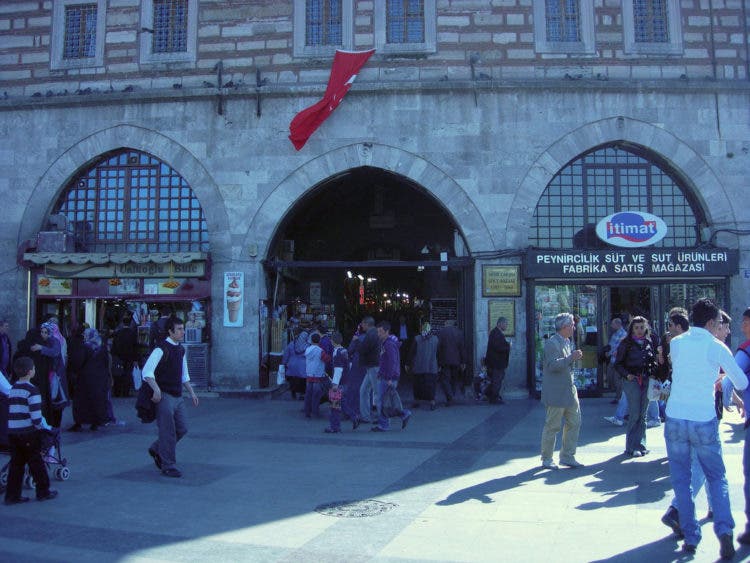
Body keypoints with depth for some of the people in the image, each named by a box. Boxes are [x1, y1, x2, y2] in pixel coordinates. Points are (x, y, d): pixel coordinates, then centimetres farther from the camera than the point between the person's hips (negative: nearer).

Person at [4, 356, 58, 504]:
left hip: (12, 432, 6)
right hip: (28, 433, -6)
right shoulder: (32, 390, -14)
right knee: (36, 463, 7)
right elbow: (36, 416, -18)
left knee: (16, 464, 12)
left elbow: (14, 412, 11)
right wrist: (45, 427, -2)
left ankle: (12, 495, 14)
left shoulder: (13, 389, 9)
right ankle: (43, 492, 18)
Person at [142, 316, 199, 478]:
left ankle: (156, 449, 30)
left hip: (178, 396, 8)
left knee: (182, 428, 11)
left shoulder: (181, 350, 13)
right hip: (165, 396, -8)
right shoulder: (161, 349, -13)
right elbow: (147, 372, -20)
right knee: (168, 431, -2)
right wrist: (156, 390, -29)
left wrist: (191, 392, 17)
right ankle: (168, 466, 10)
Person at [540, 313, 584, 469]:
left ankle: (567, 456, 21)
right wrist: (571, 357, -28)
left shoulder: (567, 342, 16)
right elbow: (553, 364, -26)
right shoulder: (551, 343, -15)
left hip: (569, 390, 9)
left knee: (574, 423, 10)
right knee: (552, 426, 0)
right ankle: (546, 459, 12)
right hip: (556, 393, -9)